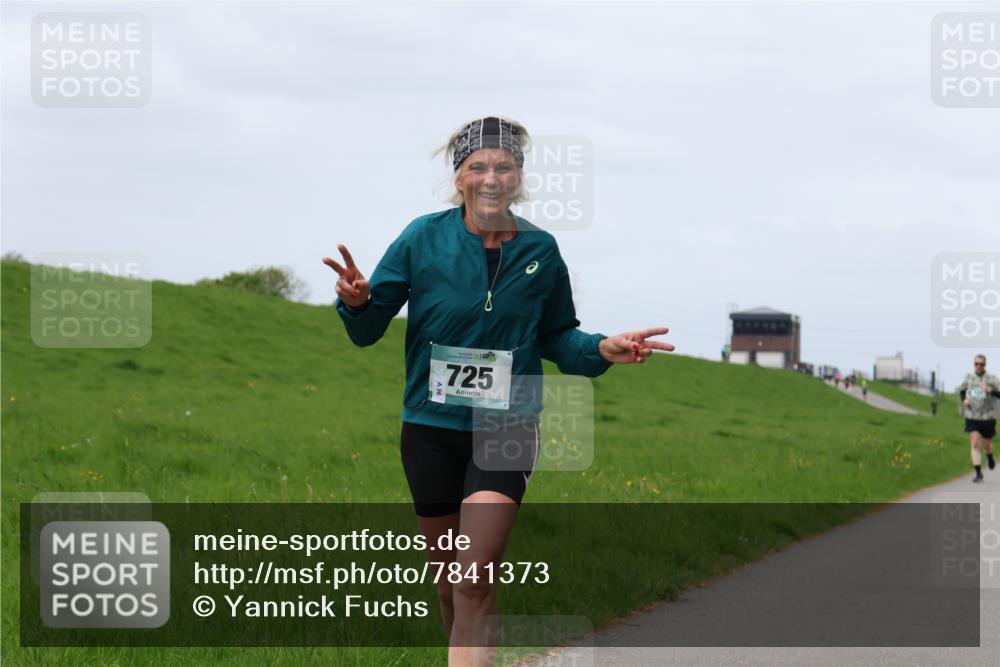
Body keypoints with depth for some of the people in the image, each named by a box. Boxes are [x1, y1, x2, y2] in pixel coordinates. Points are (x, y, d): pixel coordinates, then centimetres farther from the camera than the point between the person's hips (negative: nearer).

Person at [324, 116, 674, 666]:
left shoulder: (540, 250, 0)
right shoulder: (424, 238, -5)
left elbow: (556, 337, 12)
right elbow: (367, 331, -1)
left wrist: (603, 351, -7)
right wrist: (357, 303, -24)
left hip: (507, 430, -1)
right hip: (430, 428, 1)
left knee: (476, 580, -16)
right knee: (447, 579, 12)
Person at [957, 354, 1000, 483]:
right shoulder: (969, 377, 3)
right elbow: (961, 389, 22)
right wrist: (964, 399, 2)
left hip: (988, 417, -1)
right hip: (972, 416, 1)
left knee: (986, 445, 12)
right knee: (974, 444, -12)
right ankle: (978, 473, -10)